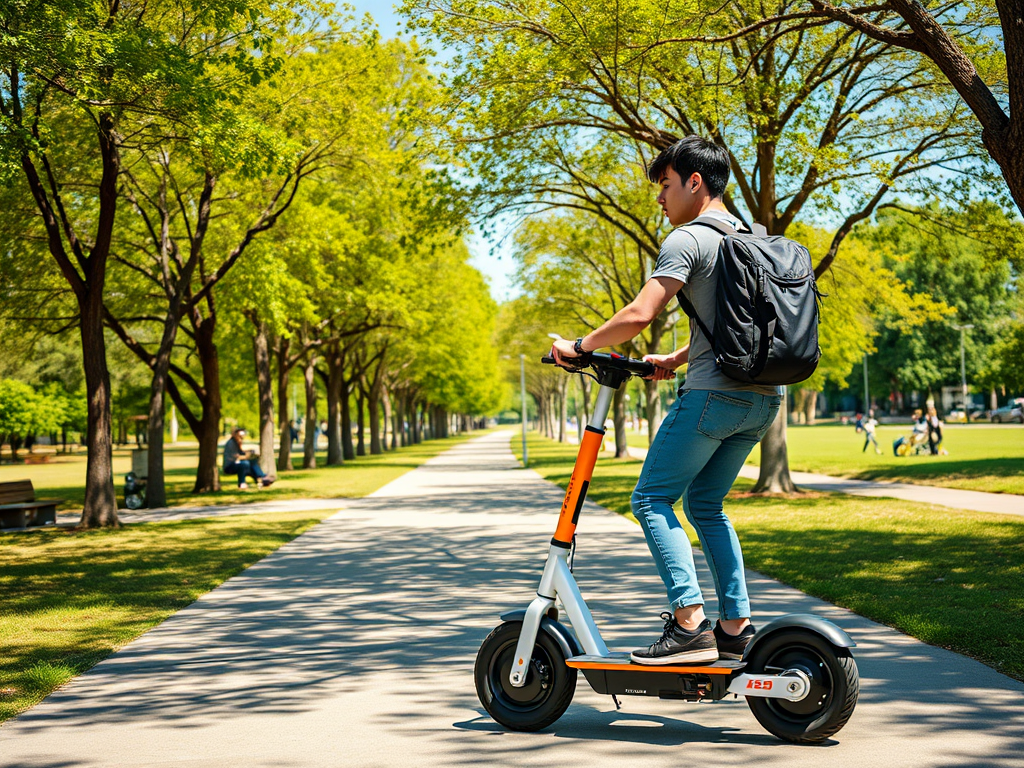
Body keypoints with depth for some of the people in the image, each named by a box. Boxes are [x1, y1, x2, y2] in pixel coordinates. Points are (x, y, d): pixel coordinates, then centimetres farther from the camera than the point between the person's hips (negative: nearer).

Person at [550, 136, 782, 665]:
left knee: (652, 499, 0)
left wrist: (578, 348, -6)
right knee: (705, 504, 18)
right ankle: (736, 625, 14)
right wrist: (674, 360, 30)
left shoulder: (688, 239, -8)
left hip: (714, 394, -9)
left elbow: (639, 314, -18)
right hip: (764, 396, 9)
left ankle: (689, 624, -9)